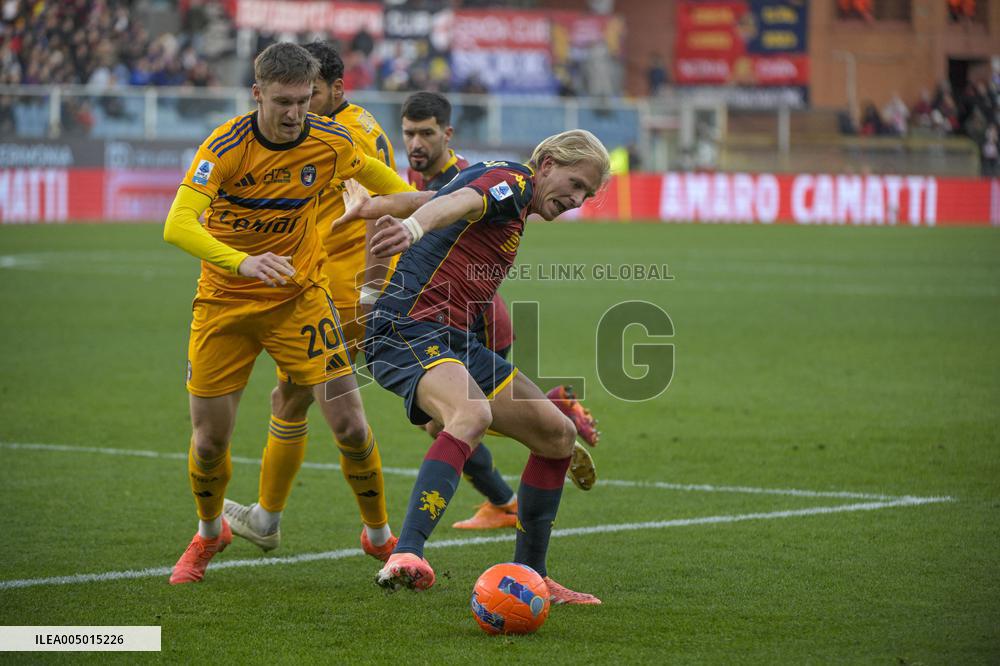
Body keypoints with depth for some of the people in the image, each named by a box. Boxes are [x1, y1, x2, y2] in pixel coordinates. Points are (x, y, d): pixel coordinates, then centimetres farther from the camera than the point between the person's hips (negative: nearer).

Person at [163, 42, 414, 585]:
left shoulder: (330, 142, -10)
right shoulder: (226, 147, -21)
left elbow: (374, 175, 15)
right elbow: (177, 226, -34)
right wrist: (242, 262, -48)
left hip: (299, 298, 2)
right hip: (225, 303, -1)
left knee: (351, 427, -8)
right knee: (209, 440, 2)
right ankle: (209, 534, 33)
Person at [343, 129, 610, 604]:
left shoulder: (510, 199, 23)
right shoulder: (511, 180, -8)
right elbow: (458, 202, -33)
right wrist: (415, 227, -53)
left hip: (454, 341, 11)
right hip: (409, 329, -11)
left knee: (558, 435, 9)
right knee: (473, 414, -38)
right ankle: (405, 558, -51)